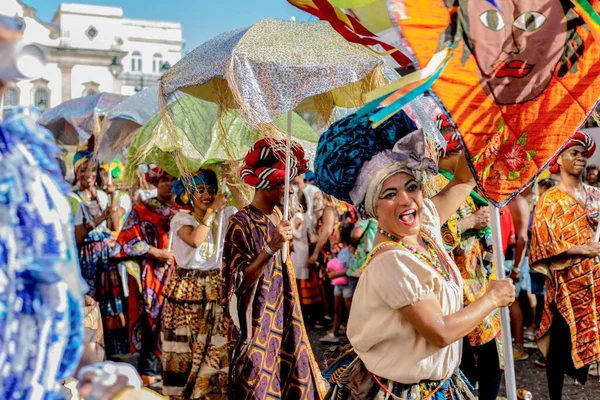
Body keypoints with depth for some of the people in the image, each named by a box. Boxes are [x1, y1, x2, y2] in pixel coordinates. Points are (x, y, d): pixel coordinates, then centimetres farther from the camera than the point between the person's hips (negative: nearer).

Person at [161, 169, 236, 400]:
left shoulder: (225, 215, 6)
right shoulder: (180, 219, -4)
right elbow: (195, 240, -24)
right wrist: (212, 210, -19)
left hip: (215, 291, 3)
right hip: (187, 290, -3)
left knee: (216, 348, 5)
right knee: (185, 349, 4)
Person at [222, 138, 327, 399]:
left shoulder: (278, 216, 6)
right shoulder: (242, 222, -17)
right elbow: (241, 280, -23)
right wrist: (271, 248, -32)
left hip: (282, 313, 8)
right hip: (257, 319, -8)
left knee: (292, 375, 14)